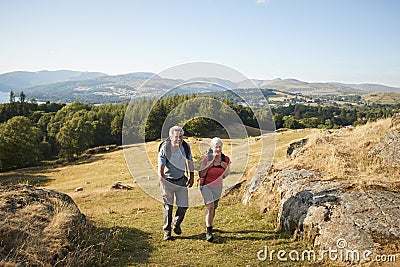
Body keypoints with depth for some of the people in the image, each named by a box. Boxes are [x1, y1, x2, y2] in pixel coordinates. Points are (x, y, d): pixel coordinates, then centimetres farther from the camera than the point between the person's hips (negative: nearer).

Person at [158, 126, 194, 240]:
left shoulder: (186, 146, -12)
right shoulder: (164, 149, -23)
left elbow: (190, 161, 7)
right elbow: (160, 171, -23)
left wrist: (192, 177, 11)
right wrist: (164, 188, -29)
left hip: (181, 180, 3)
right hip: (168, 181, -3)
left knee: (184, 206, 4)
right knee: (168, 207, 0)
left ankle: (176, 223, 34)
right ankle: (167, 230, 22)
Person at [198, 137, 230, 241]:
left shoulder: (226, 159, -6)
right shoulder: (207, 159, -15)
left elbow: (226, 175, 4)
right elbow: (201, 175, -14)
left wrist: (226, 167, -17)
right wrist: (209, 165, -23)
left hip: (218, 186, 4)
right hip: (206, 185, -4)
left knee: (214, 208, 17)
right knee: (210, 205, -21)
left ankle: (209, 225, 44)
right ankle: (208, 232, -18)